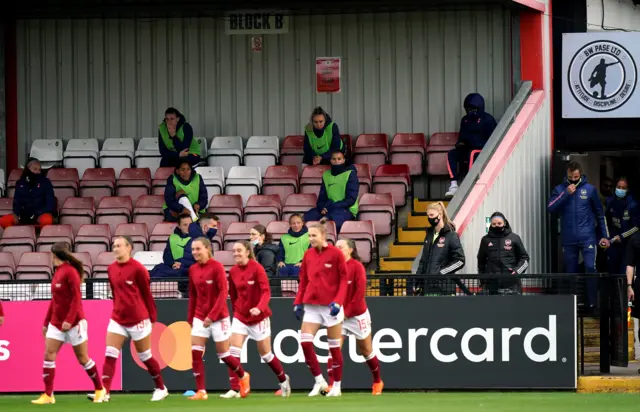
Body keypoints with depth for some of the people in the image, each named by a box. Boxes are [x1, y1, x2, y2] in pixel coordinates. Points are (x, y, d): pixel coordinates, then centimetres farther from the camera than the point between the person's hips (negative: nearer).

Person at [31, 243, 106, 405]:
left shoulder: (70, 271, -14)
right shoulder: (57, 272, 10)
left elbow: (77, 298, -19)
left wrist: (69, 320, -24)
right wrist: (46, 322, 18)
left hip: (73, 323, -8)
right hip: (56, 322, 8)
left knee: (82, 358, 3)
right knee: (48, 355, -4)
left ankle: (100, 389, 20)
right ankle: (48, 395, -4)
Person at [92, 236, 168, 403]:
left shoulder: (137, 268, -13)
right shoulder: (111, 269, 5)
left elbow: (147, 293, -7)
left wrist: (152, 317, -4)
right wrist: (118, 309, 17)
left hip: (137, 319, -5)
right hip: (118, 318, 5)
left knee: (145, 356, 7)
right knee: (110, 354, -8)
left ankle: (161, 389, 24)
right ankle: (105, 392, -12)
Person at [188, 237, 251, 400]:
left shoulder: (217, 267, -13)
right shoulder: (193, 269, 4)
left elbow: (223, 292, -17)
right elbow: (192, 295, 12)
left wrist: (212, 315, -24)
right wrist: (190, 317, 9)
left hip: (218, 317, -5)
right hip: (200, 316, 5)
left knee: (223, 355, 4)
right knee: (195, 353, -9)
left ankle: (243, 376, 32)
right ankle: (201, 391, -6)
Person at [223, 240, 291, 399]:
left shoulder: (257, 268, -16)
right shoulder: (233, 272, -1)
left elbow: (266, 292, -22)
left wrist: (259, 308, -37)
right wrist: (236, 310, 15)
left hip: (258, 317, -4)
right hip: (240, 316, 4)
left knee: (265, 354, 9)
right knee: (234, 351, -12)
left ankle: (283, 379, 34)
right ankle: (234, 389, -13)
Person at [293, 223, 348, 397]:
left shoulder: (335, 253, -7)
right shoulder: (308, 254, 7)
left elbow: (344, 279, -7)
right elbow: (303, 280, 12)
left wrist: (338, 301, -17)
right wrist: (298, 302, 5)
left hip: (331, 305, -4)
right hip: (311, 305, 4)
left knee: (334, 346, 2)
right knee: (305, 341, -8)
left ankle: (337, 386, 13)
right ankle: (319, 381, 4)